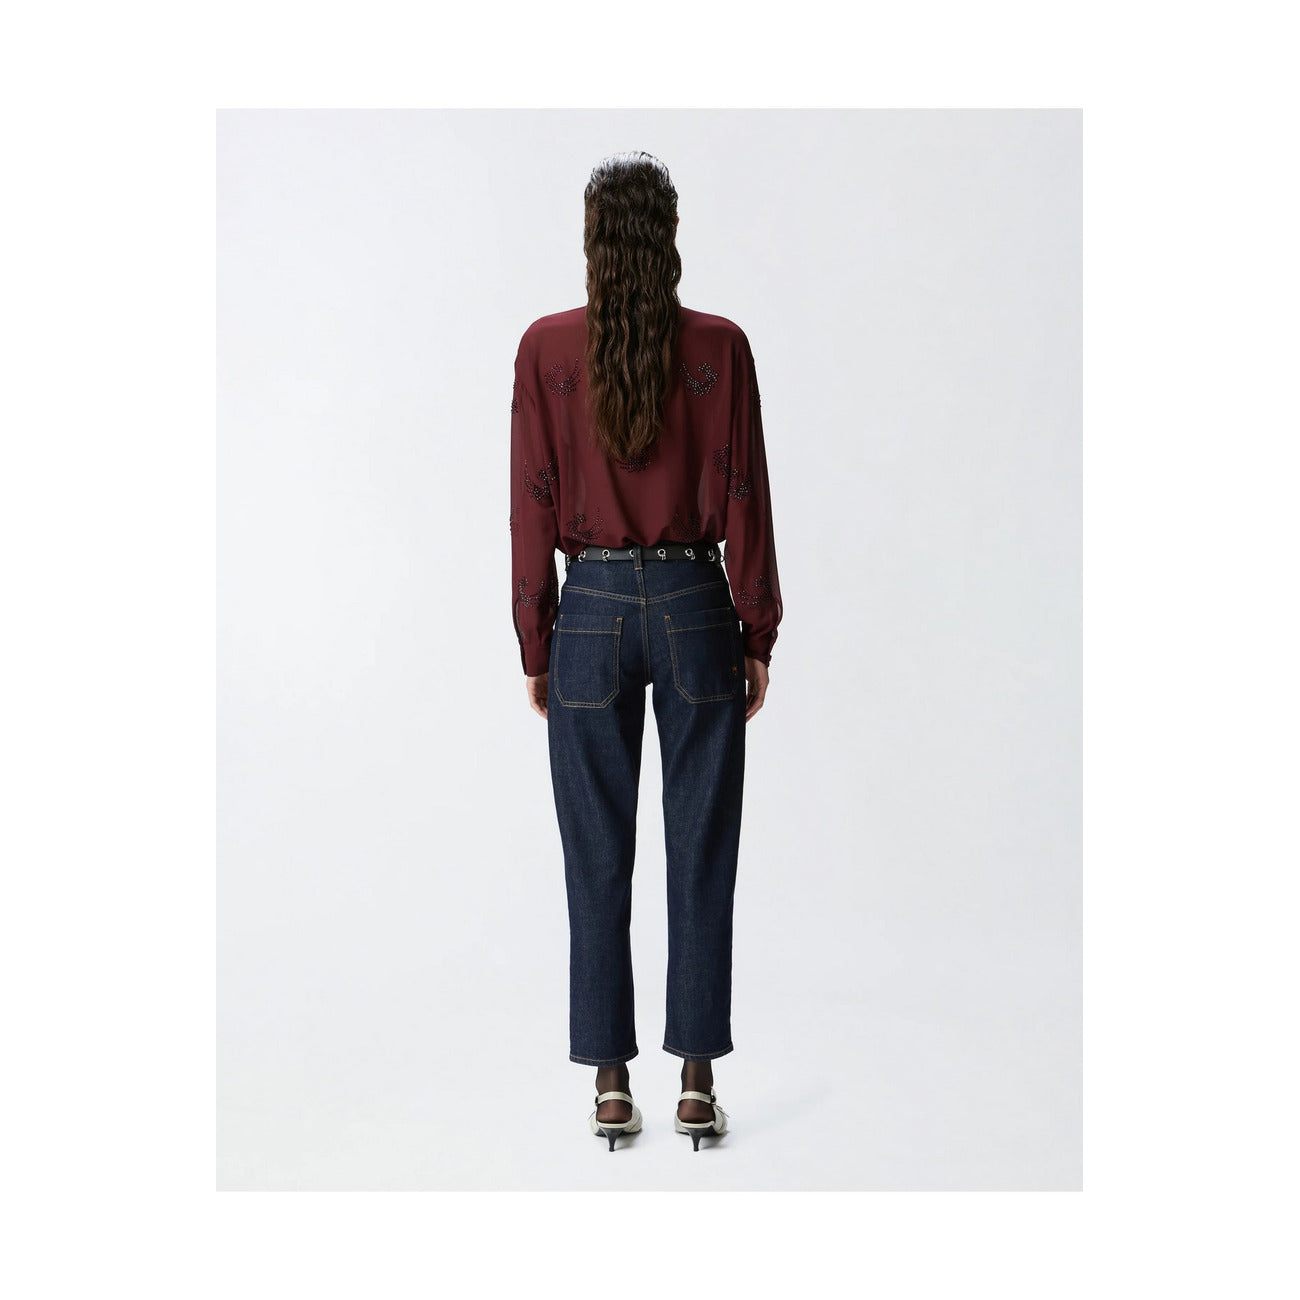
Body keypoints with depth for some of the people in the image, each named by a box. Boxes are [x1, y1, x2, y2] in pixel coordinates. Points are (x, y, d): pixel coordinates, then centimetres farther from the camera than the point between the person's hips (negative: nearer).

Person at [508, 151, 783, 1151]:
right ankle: (698, 1082, 14)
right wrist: (759, 636, 5)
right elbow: (744, 502, -3)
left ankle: (612, 1085, 15)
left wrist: (535, 647, 6)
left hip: (591, 612, 0)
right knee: (701, 855, 8)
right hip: (695, 607, 0)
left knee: (599, 860, 8)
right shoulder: (721, 346, -4)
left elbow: (533, 507, -1)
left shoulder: (546, 348, -3)